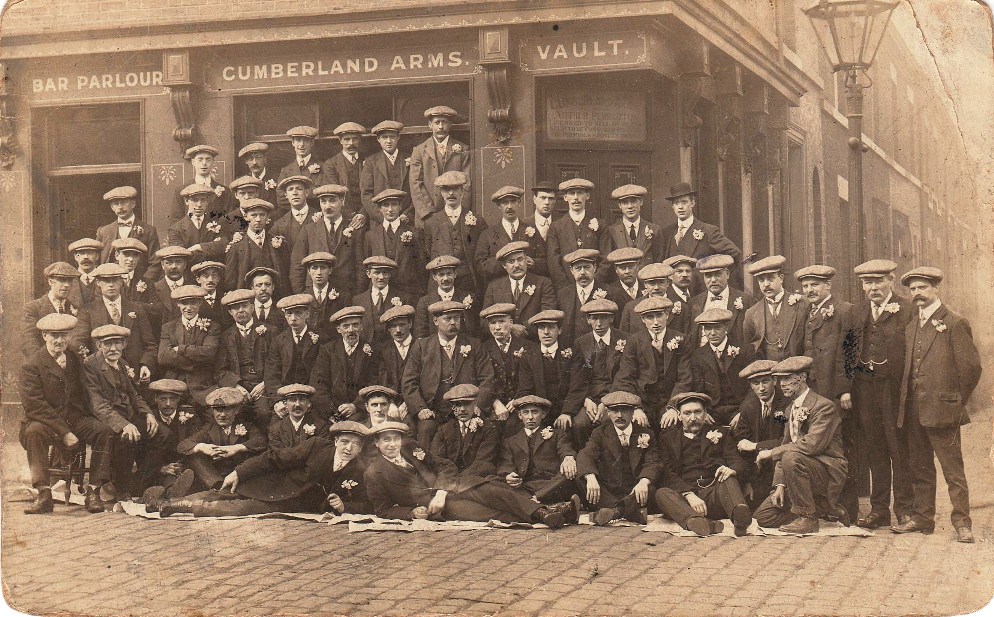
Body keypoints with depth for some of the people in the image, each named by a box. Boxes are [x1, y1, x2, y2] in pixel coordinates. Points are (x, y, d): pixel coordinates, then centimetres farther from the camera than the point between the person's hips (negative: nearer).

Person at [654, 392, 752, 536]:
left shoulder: (721, 433, 22)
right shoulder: (667, 437, 17)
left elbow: (738, 463, 10)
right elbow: (667, 473, 3)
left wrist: (731, 470, -17)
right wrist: (690, 496, -16)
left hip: (714, 496, 1)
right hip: (683, 496, -1)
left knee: (728, 478, -28)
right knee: (662, 494, -30)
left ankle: (740, 517, -59)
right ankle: (696, 522, -59)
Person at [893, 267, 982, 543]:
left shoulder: (955, 323, -5)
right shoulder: (911, 326, 16)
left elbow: (971, 367, -7)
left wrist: (955, 402, -3)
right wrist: (905, 404, 9)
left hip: (941, 411, -6)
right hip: (913, 412, 7)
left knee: (953, 470, -3)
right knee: (920, 468, 12)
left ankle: (962, 522, 2)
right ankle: (922, 518, 20)